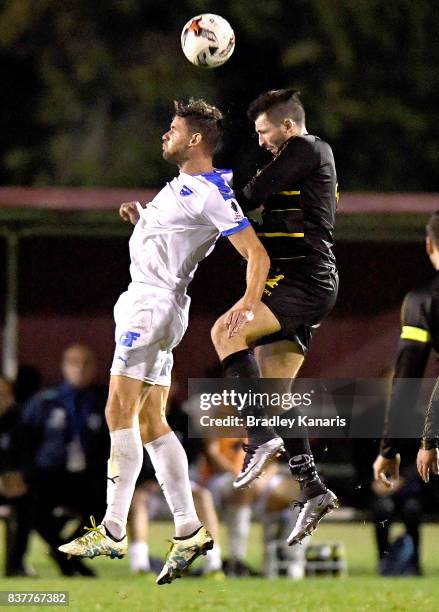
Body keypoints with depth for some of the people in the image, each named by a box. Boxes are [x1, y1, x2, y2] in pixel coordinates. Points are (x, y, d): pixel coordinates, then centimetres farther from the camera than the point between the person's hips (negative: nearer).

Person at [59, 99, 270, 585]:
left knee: (121, 413, -12)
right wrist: (141, 217, 15)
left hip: (154, 303, -10)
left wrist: (249, 303, -35)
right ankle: (188, 530, 7)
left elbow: (257, 255, -19)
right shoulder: (182, 184, 16)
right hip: (145, 302, 10)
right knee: (150, 423, 8)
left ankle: (112, 531, -13)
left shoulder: (211, 193, -14)